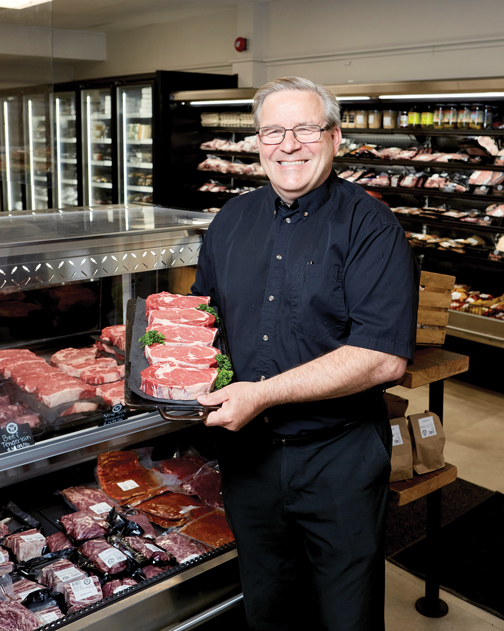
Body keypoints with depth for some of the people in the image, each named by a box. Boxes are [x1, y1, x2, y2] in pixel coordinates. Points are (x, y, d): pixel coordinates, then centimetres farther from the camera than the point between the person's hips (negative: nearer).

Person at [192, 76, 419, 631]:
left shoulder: (369, 226, -12)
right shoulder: (231, 220, 6)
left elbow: (385, 356, -22)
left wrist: (264, 393, -24)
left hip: (339, 457, -4)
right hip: (245, 450, 5)